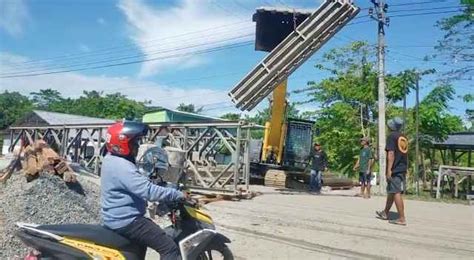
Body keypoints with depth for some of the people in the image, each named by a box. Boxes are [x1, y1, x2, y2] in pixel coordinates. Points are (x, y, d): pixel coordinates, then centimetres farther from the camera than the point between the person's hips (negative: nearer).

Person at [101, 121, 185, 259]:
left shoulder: (111, 159, 7)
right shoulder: (122, 167, -26)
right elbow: (149, 191, -32)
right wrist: (179, 195, -25)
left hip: (117, 217, 11)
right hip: (125, 221, -11)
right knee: (170, 248, -14)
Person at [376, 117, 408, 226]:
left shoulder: (392, 136, -10)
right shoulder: (404, 137, 14)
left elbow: (391, 153, -18)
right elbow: (405, 154, 18)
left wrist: (389, 170, -19)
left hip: (395, 170, -8)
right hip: (403, 169, 8)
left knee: (396, 193, -5)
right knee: (391, 191, 17)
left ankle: (402, 219, -4)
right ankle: (385, 213, 29)